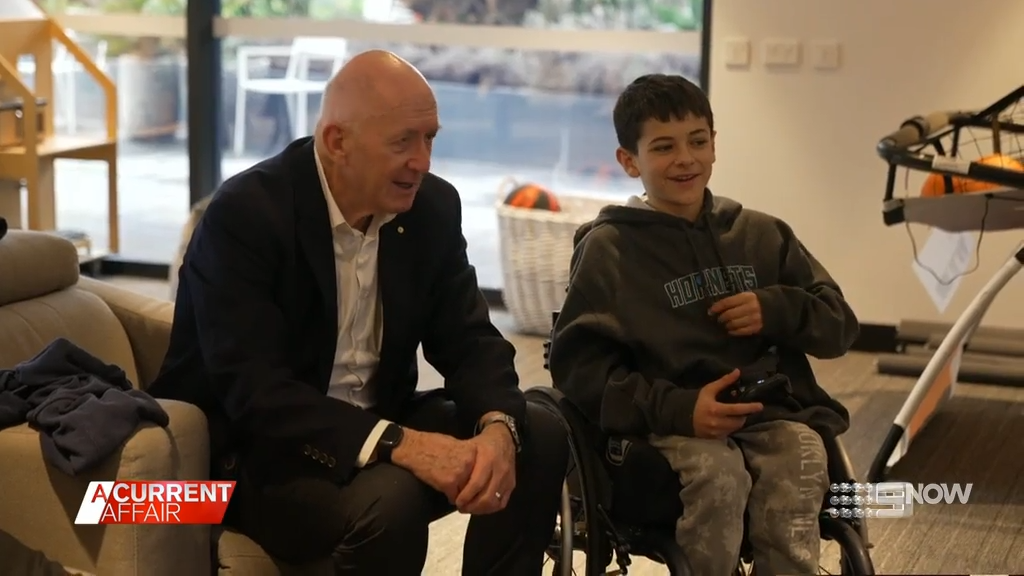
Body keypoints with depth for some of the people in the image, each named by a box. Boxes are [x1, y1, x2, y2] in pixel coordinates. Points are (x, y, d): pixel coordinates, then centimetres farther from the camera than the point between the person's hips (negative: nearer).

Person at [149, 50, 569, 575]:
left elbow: (469, 341, -1)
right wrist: (400, 445, -38)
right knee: (389, 499, -33)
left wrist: (497, 428, -24)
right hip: (254, 450, -6)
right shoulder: (243, 216, -21)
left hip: (378, 428, 7)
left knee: (538, 438, -12)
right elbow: (254, 389, -28)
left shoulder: (433, 207, -1)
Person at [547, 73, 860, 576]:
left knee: (799, 461, -31)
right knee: (716, 472, -34)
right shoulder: (608, 247, 6)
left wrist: (777, 311, -4)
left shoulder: (762, 234, 17)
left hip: (773, 413, 3)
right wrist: (677, 409, -17)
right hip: (669, 427, -3)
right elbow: (577, 364, -3)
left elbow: (839, 325, 19)